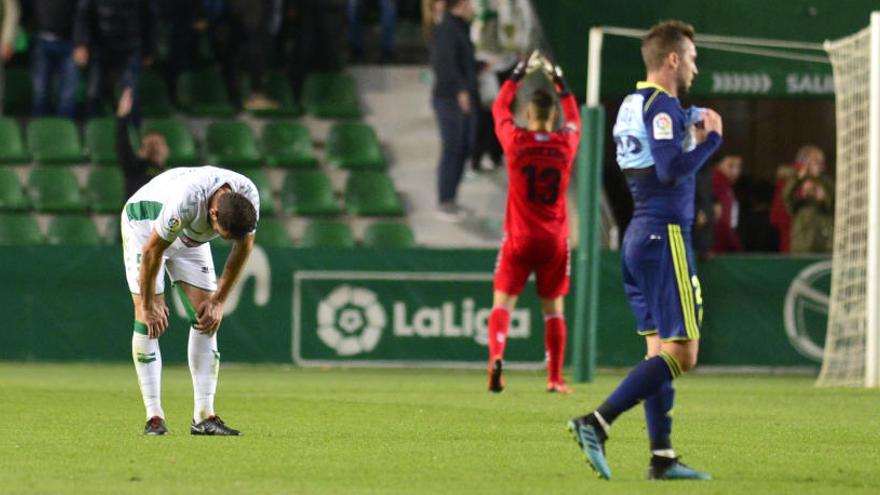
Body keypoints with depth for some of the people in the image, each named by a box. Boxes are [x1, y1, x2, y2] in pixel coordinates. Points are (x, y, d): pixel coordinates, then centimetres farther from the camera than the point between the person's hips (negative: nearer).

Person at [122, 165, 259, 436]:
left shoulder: (248, 197, -27)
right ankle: (154, 417, -15)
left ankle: (204, 416, -5)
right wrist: (149, 304, -17)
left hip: (190, 236, 5)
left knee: (206, 317, -5)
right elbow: (151, 251, -29)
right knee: (147, 319, -15)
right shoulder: (186, 201, -43)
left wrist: (218, 301, -5)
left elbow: (243, 247, -7)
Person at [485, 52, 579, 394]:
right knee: (553, 308, 9)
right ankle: (555, 378, 7)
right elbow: (573, 119, 21)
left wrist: (519, 74, 25)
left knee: (503, 301, -1)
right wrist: (560, 83, 32)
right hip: (555, 239, 2)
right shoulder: (566, 144, -3)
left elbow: (499, 108, 13)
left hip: (519, 237, -2)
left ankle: (496, 354, -26)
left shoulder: (515, 141, -7)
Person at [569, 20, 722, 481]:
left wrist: (693, 135, 11)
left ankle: (662, 457, 8)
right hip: (665, 237, -10)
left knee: (660, 350, 10)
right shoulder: (662, 106, -13)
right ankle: (597, 423, -18)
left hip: (639, 235, 10)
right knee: (681, 353, -9)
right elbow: (671, 170, -24)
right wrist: (710, 139, -12)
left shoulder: (632, 104, 15)